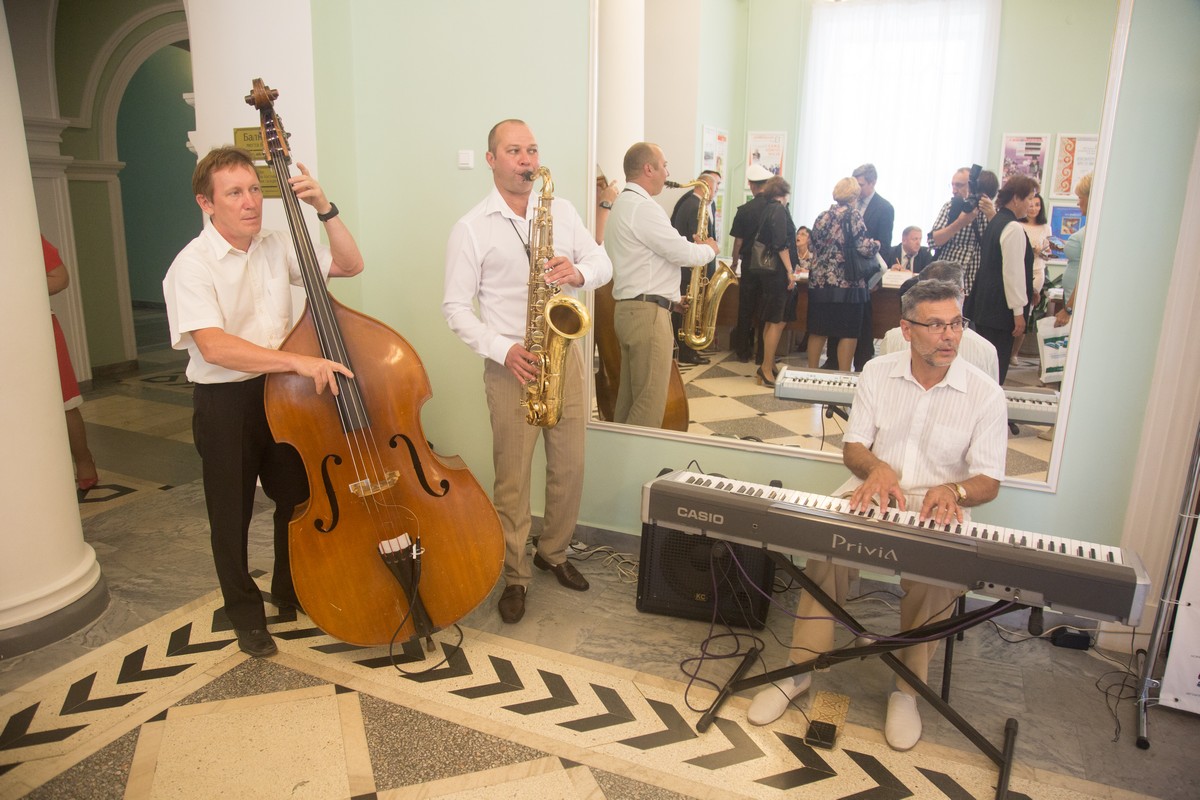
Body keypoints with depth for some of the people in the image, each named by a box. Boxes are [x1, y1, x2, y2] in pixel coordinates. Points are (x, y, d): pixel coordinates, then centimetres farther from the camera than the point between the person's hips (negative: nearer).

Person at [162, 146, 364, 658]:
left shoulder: (276, 247, 1)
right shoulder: (193, 265, -16)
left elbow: (350, 265, 3)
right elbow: (213, 346, -30)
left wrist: (324, 209, -10)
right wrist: (297, 359, -38)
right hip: (224, 403, -5)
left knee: (300, 496, 15)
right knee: (232, 513, 9)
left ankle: (291, 588, 39)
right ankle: (245, 612, 31)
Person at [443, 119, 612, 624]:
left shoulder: (562, 210, 9)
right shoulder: (470, 229, -3)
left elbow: (603, 264, 10)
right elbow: (456, 307, -5)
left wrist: (579, 272, -14)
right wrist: (503, 350, -18)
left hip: (565, 355, 4)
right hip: (511, 365, -3)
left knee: (569, 467, 10)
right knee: (512, 478, 2)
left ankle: (553, 553, 32)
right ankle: (515, 575, 19)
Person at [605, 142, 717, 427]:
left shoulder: (623, 205, 20)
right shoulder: (643, 207, -14)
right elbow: (684, 254, -15)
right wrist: (709, 248, 4)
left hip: (629, 309, 11)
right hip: (648, 313, -11)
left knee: (629, 400, 13)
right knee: (650, 404, -7)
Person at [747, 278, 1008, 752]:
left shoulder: (985, 395, -3)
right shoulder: (878, 374, 4)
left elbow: (988, 481, -3)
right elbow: (852, 447, 4)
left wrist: (953, 491, -27)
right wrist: (877, 468, -20)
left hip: (938, 508, -1)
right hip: (874, 491, 1)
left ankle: (907, 688, -10)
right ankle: (802, 667, -16)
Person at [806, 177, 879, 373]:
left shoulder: (823, 216, 10)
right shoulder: (853, 215, -7)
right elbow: (864, 247, -13)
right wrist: (877, 244, 6)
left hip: (819, 282, 6)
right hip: (847, 283, -6)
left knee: (818, 331, 10)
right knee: (848, 334, 2)